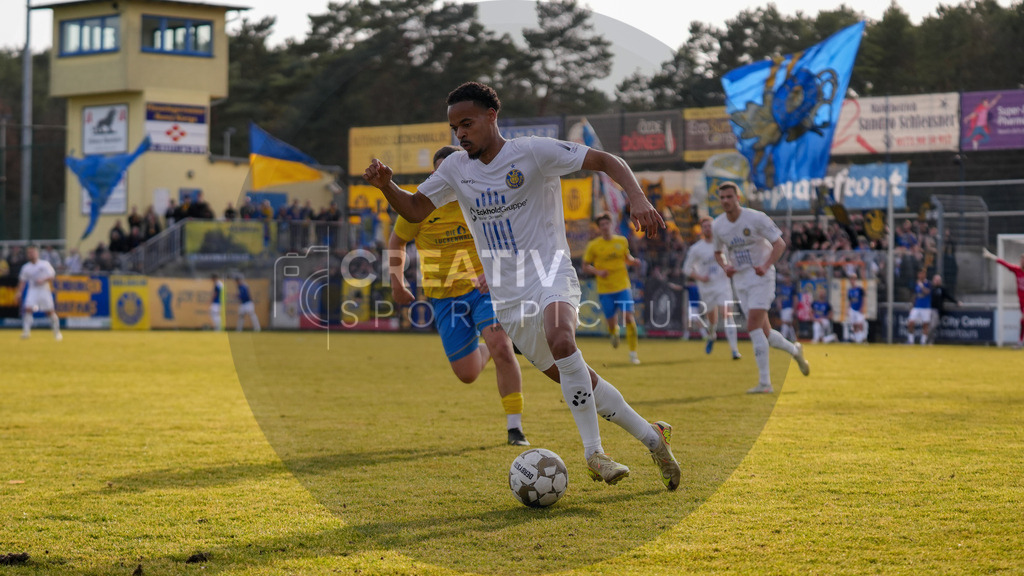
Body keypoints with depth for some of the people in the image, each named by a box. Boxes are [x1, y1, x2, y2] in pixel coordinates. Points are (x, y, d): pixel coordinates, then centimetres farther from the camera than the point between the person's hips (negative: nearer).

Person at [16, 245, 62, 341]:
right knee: (27, 308, -17)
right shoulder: (26, 267, 4)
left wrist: (43, 280, -20)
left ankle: (56, 331, 14)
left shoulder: (45, 264, -2)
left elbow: (52, 276, -4)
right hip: (32, 290, 2)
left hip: (44, 289, -1)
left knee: (50, 311, 0)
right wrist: (19, 292, 1)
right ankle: (26, 330, -13)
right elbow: (22, 280, 9)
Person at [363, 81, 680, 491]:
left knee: (560, 340, -36)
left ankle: (593, 453, -29)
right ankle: (650, 435, 23)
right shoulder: (456, 169, 10)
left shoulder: (533, 153, -6)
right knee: (579, 383, 5)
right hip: (507, 299, 5)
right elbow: (415, 210, 15)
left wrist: (637, 198, -25)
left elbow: (606, 162, -8)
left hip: (551, 276, -5)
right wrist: (386, 185, -6)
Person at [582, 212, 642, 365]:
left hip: (623, 287, 1)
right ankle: (614, 332, 41)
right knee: (611, 322, 1)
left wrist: (633, 261, -3)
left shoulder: (622, 241, 5)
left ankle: (633, 352, -5)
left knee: (629, 317, -13)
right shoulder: (593, 246, -3)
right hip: (605, 290, -1)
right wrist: (597, 272, -15)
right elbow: (585, 266, 3)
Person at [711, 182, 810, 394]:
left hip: (761, 278, -6)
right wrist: (725, 267, -3)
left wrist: (765, 266, -23)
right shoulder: (717, 225, 3)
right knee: (764, 332, 6)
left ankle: (764, 382, -16)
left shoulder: (756, 218, -12)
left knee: (753, 327, -18)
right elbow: (718, 253, 19)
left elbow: (779, 244, -10)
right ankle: (794, 350, 35)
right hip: (740, 280, 6)